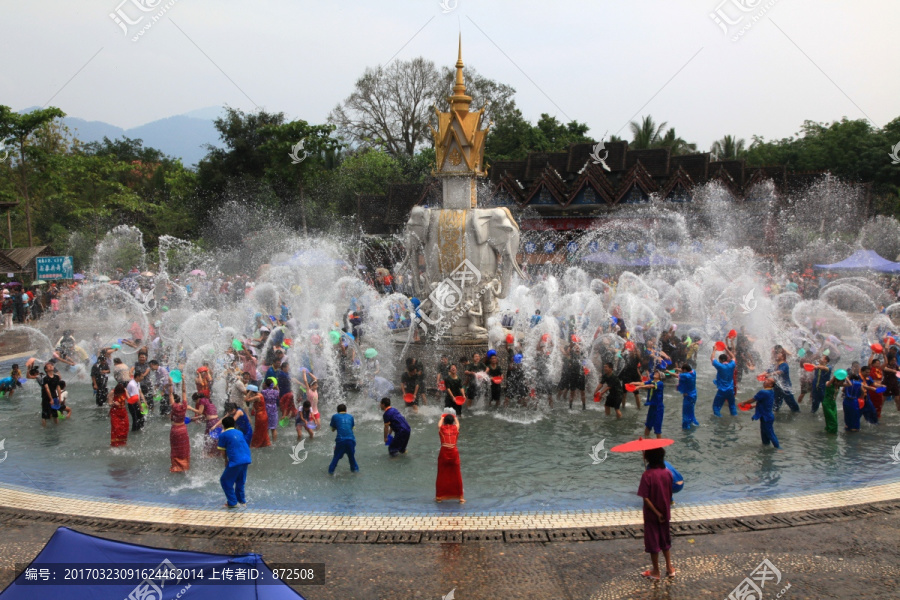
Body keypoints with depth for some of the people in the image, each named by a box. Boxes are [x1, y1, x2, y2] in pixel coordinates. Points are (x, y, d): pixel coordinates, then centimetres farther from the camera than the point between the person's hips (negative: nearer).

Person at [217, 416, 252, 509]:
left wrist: (226, 460, 21)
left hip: (235, 461, -6)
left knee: (225, 480, 9)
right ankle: (241, 500, 34)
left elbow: (223, 452, 2)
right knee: (240, 480, 26)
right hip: (246, 459, 6)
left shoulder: (223, 435, 2)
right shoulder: (239, 432, 18)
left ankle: (232, 502, 7)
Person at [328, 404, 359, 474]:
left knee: (336, 456, 11)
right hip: (351, 439, 2)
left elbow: (333, 429, 16)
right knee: (351, 455, 21)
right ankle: (355, 469, 28)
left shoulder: (335, 417, 8)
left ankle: (331, 470, 13)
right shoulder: (350, 417, 14)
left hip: (340, 440, -2)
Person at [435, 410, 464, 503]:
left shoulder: (441, 428, 5)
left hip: (443, 453, 0)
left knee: (442, 476, 10)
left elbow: (439, 423, 30)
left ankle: (439, 496, 19)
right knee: (456, 476, 8)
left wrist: (443, 417, 48)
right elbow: (457, 422, 30)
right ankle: (460, 497, 15)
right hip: (454, 453, 0)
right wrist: (454, 416, 49)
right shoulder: (455, 428, 6)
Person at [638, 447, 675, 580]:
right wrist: (666, 508, 15)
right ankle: (669, 568, 27)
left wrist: (657, 513, -14)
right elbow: (670, 494, 3)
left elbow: (646, 498, -22)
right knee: (665, 541, 21)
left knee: (653, 543, 9)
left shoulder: (647, 475, -21)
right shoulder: (668, 473, -7)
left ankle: (656, 571, 20)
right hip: (665, 514, 5)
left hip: (652, 514, -4)